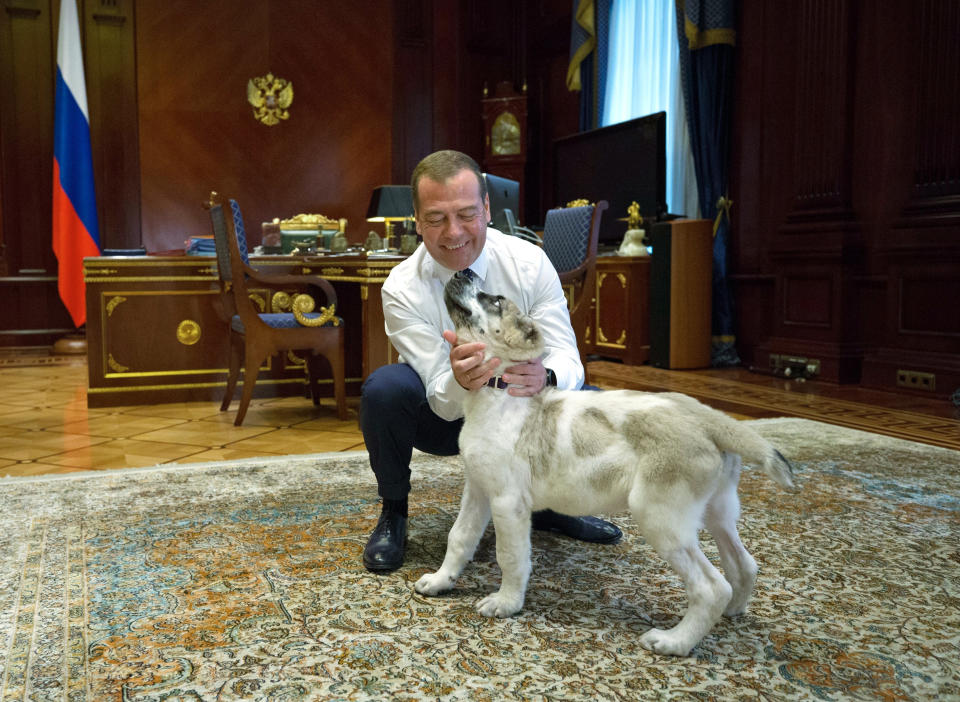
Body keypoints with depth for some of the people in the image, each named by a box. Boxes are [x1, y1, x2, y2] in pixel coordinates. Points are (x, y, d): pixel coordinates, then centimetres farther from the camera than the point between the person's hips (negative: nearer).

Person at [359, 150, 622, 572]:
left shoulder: (529, 263, -17)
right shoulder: (402, 289, -22)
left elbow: (565, 355, -23)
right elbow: (444, 401, -27)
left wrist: (544, 378, -49)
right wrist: (460, 382, -53)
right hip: (445, 416, -2)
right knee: (384, 388, -32)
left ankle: (544, 504, 5)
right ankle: (393, 513, -5)